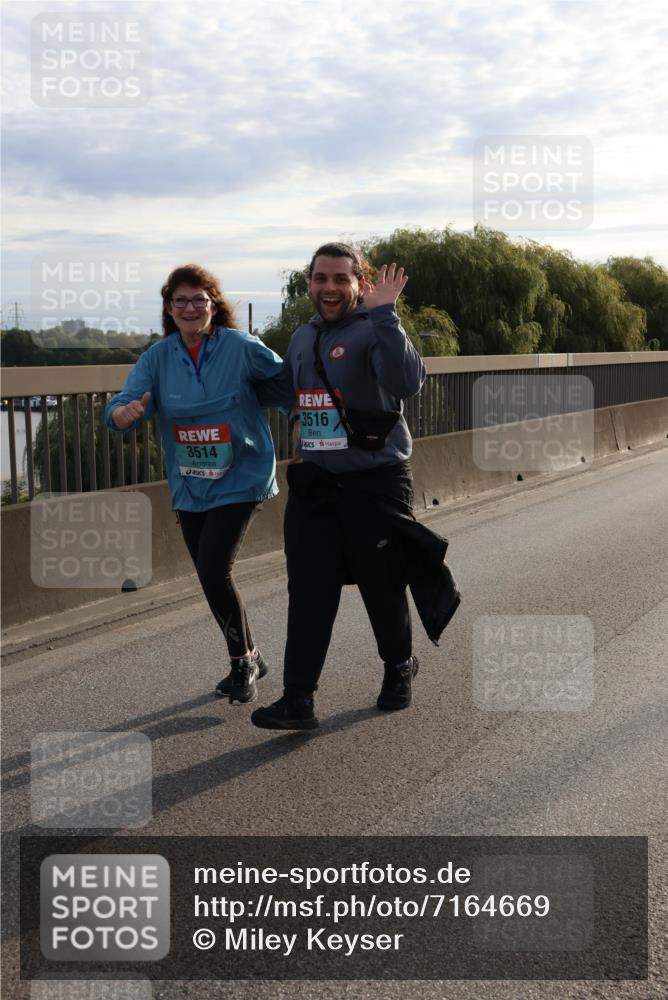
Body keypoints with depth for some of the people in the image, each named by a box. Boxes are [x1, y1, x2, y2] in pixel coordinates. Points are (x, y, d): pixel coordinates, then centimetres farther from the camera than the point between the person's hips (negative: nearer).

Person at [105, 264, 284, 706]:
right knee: (210, 577, 13)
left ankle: (243, 660, 6)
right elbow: (120, 411, -11)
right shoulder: (158, 357, -2)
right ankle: (249, 659, 33)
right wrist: (127, 412, -34)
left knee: (214, 569, -17)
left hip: (240, 480, -5)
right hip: (190, 487, 5)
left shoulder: (242, 348, -11)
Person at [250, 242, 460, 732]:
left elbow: (407, 381, -33)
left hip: (375, 483, -6)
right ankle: (297, 700, 2)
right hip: (314, 483, 6)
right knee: (308, 591, 0)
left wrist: (384, 313, -32)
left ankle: (400, 667, 36)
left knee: (382, 586, 9)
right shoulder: (304, 337, 11)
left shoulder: (373, 331, -12)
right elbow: (285, 391, 29)